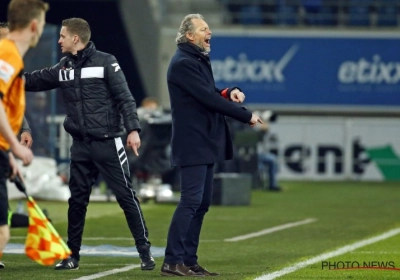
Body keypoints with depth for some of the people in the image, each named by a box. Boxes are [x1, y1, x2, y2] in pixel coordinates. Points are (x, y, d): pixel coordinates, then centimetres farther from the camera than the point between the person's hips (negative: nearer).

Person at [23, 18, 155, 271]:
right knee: (77, 200, 8)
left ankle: (145, 251, 0)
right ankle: (72, 255, 16)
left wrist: (133, 129, -19)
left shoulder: (105, 62, -7)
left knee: (126, 196, -4)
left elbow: (125, 98, -9)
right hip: (80, 146, 6)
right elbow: (33, 81, 18)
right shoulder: (63, 69, 10)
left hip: (107, 143, -6)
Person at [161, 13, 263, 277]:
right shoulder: (183, 63, -14)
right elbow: (208, 99, -19)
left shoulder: (199, 60, 17)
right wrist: (246, 116, -14)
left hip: (206, 144, 10)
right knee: (191, 201, -13)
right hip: (192, 144, -10)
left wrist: (228, 93, -1)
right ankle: (172, 262, -12)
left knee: (202, 204, 9)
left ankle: (189, 260, 11)